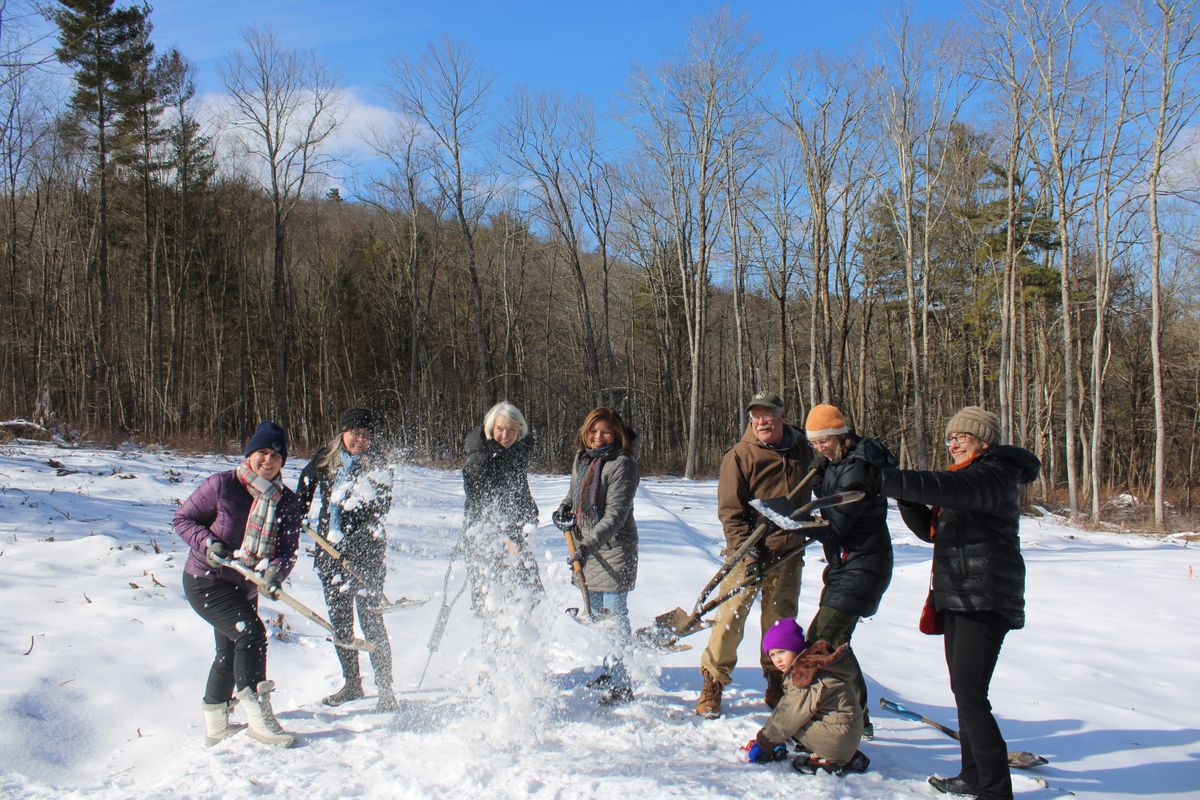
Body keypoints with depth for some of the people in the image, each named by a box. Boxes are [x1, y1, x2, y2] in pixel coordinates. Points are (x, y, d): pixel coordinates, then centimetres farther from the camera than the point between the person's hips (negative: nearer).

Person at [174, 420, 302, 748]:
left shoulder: (287, 502, -4)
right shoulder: (222, 485, -16)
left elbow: (288, 548, -7)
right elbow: (183, 518, -8)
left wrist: (276, 571, -28)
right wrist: (208, 544, -25)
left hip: (245, 587, 7)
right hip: (205, 581, -7)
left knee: (230, 652, 20)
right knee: (251, 634, -23)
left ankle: (215, 725, 40)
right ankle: (259, 718, -16)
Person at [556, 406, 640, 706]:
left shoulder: (622, 465, -18)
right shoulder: (581, 459, 7)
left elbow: (615, 515, -24)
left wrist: (587, 546, -31)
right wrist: (566, 504, 6)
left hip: (615, 548, -8)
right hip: (586, 545, 8)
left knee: (614, 613, -6)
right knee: (595, 610, 16)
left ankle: (621, 684, 1)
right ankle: (611, 668, 32)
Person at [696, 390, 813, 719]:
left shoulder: (801, 449, 7)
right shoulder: (740, 455, -8)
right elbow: (730, 510, -11)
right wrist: (748, 551, -19)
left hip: (788, 554, 4)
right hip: (749, 552, -4)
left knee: (781, 623, 12)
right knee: (731, 617, -6)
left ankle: (777, 685, 26)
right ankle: (712, 685, 8)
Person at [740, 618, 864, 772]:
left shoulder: (809, 676, -20)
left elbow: (789, 717, -18)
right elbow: (785, 706, 15)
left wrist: (763, 743, -9)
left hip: (837, 740, -10)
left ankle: (824, 759, -8)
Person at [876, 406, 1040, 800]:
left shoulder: (993, 476, -12)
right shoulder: (969, 478, 20)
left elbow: (946, 488, -32)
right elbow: (931, 529, 16)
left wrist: (886, 478, -34)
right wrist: (904, 496, 0)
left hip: (986, 602, -11)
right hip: (960, 598, 11)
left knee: (970, 695, -12)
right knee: (964, 691, 17)